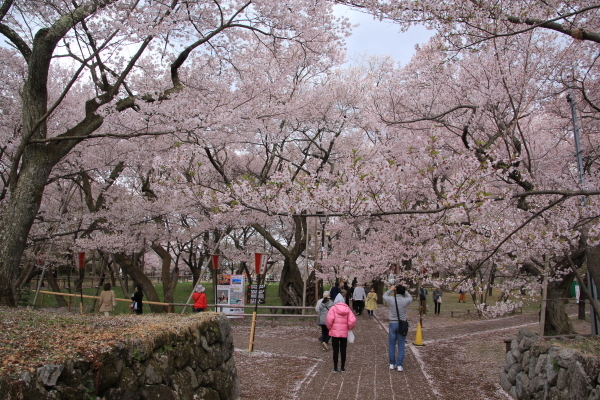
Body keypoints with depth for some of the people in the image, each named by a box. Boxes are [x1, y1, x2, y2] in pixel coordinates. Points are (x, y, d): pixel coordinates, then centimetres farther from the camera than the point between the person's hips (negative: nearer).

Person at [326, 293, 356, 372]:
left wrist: (329, 327, 0)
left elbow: (329, 319, -18)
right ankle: (342, 367, 18)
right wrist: (349, 328, 11)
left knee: (335, 350, 6)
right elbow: (352, 321, -7)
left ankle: (335, 368, 10)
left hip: (335, 333, -2)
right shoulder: (347, 309, 2)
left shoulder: (333, 308, -7)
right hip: (344, 333, 2)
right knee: (343, 350, 12)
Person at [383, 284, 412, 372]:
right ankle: (399, 365, 7)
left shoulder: (391, 299, -10)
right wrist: (404, 290, 18)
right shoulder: (405, 301, -11)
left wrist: (391, 289, 22)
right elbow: (410, 297, 14)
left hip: (392, 324, 1)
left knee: (391, 345, 12)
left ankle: (392, 364, 19)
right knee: (401, 346, 7)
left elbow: (384, 296, 13)